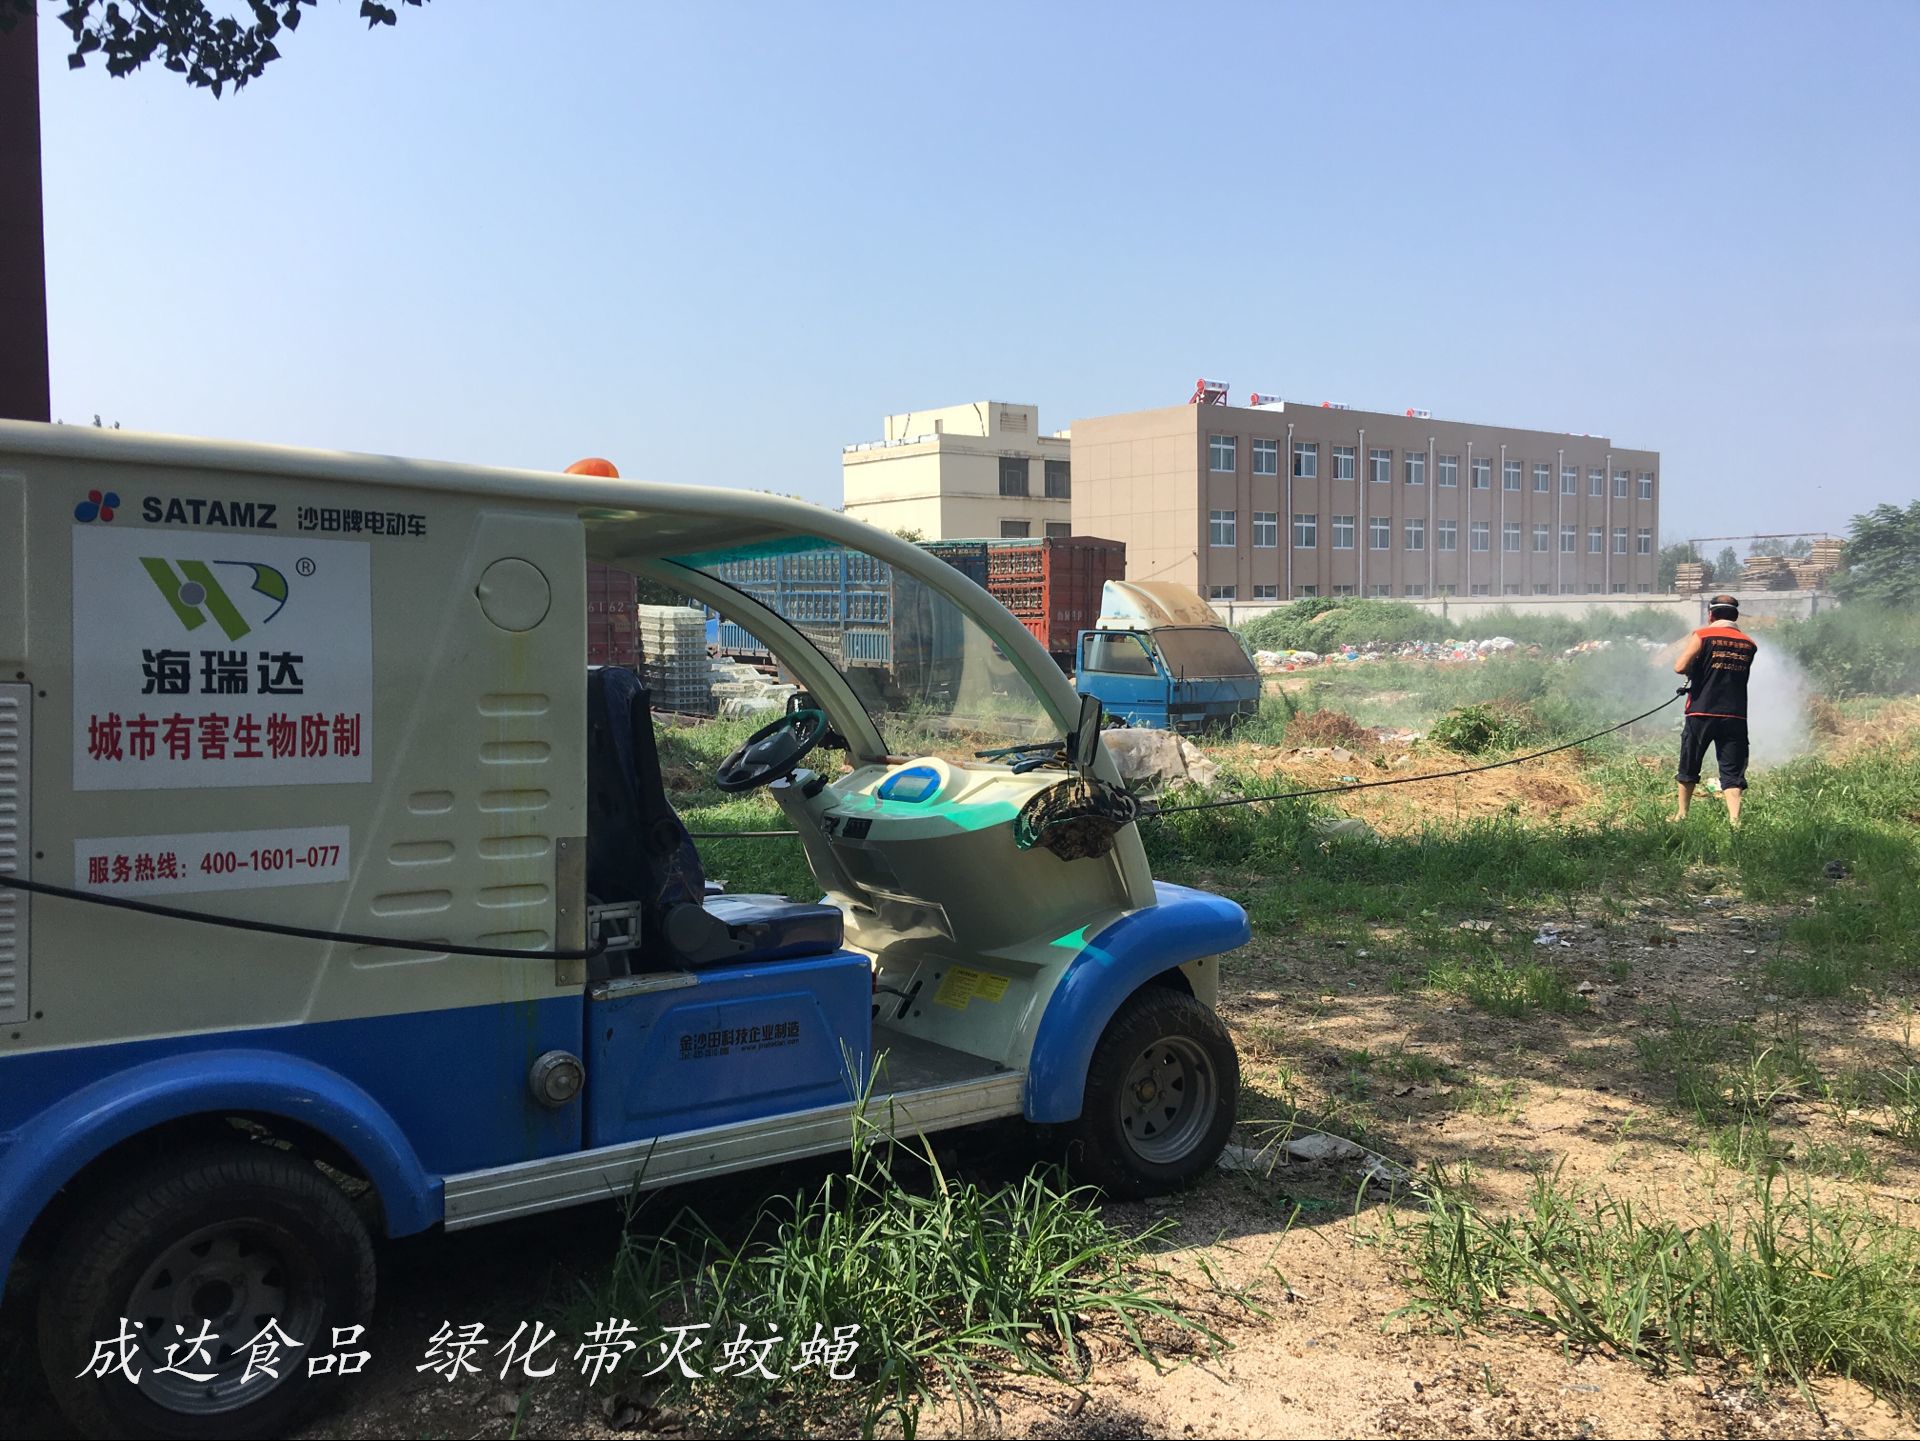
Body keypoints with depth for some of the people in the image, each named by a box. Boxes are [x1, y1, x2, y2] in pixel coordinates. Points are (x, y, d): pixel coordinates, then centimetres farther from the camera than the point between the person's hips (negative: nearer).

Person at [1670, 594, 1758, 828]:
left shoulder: (1702, 636, -5)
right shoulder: (1749, 644, 7)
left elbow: (1680, 667, -14)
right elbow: (1741, 675, 18)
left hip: (1702, 713, -2)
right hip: (1735, 716, 2)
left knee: (1688, 767, 14)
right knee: (1732, 772, 2)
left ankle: (1681, 816, 24)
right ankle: (1734, 822, -11)